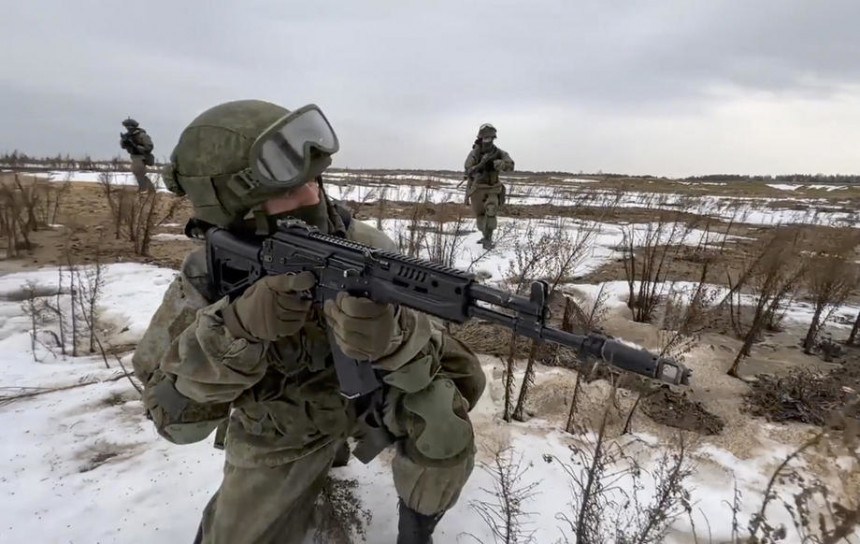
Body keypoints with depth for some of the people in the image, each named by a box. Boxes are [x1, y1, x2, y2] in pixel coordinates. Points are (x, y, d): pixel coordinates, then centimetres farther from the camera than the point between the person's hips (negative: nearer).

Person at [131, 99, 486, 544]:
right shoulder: (205, 280, -20)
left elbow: (444, 364, -28)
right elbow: (176, 418, -24)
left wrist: (382, 332, -50)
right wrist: (237, 328, -42)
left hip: (367, 395, 0)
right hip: (281, 435, 1)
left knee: (442, 409, -26)